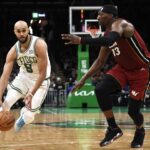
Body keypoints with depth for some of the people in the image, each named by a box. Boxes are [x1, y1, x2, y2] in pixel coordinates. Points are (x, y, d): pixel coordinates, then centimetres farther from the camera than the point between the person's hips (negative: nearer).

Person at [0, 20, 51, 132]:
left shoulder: (39, 45, -27)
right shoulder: (13, 51, -14)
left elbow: (42, 74, -25)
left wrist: (31, 93, -31)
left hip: (40, 81, -3)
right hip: (23, 77, 3)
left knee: (29, 116, -9)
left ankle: (25, 112, 26)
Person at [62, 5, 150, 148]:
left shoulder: (120, 24, -23)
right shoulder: (108, 33, 2)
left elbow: (109, 40, -46)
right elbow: (100, 61, 11)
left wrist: (81, 40, -48)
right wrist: (84, 79, 6)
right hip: (123, 68, 7)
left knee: (133, 110, -7)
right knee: (100, 90, -16)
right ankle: (113, 128, -2)